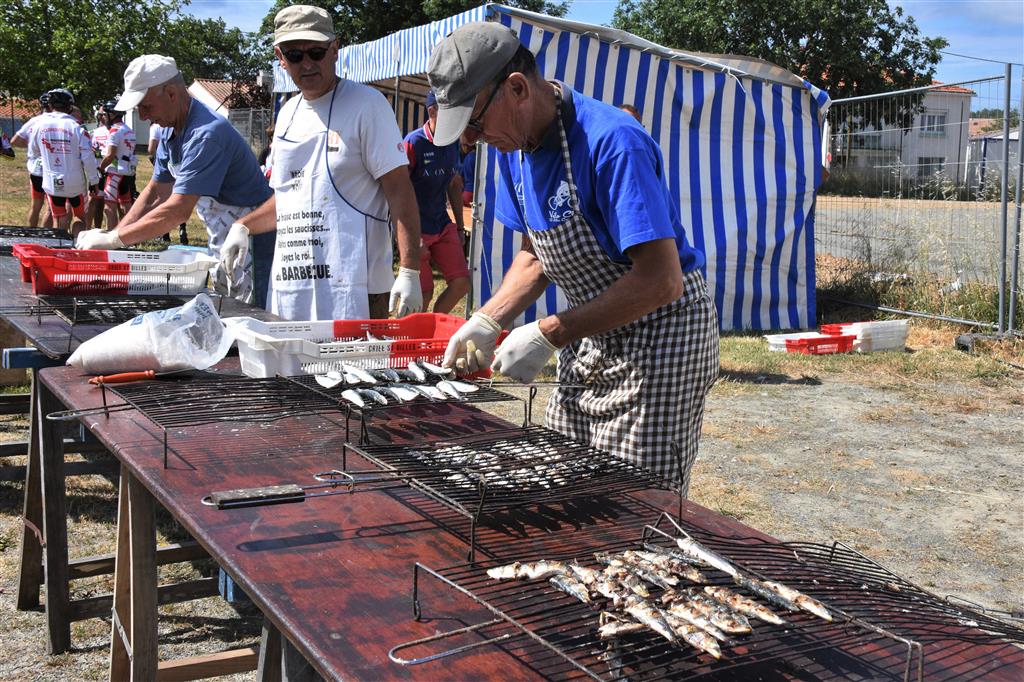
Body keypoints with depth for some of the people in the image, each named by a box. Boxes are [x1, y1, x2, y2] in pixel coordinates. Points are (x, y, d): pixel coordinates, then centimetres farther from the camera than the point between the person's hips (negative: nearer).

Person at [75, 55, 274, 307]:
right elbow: (156, 193, 12)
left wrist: (113, 239, -23)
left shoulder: (206, 134, -25)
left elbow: (178, 210, -28)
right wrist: (112, 235, 0)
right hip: (223, 248, 10)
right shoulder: (172, 130, 7)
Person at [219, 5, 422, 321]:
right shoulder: (287, 114, 16)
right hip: (289, 282, 7)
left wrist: (409, 272, -19)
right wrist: (243, 226, 11)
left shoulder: (365, 104, -5)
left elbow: (399, 189, -11)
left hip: (352, 286, -6)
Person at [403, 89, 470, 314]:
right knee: (424, 291, -5)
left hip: (443, 226, 6)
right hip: (417, 229, -6)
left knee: (461, 283, 0)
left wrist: (460, 226, 18)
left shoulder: (453, 143, 5)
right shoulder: (413, 143, -14)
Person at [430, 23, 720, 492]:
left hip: (660, 335, -8)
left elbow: (660, 280, -29)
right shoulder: (516, 146, 1)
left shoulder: (612, 142, -26)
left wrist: (548, 336, -27)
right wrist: (487, 322, -5)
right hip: (590, 335, 8)